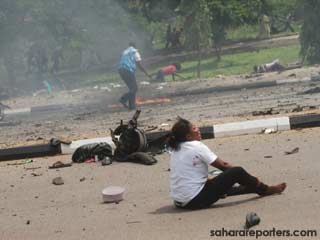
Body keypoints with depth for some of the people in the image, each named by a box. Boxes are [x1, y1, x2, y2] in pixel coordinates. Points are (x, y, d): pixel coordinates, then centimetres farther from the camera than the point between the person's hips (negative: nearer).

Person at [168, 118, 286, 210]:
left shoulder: (175, 150, 10)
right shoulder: (197, 146, -13)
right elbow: (223, 165, -7)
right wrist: (241, 174, 9)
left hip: (181, 202, 9)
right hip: (196, 200, -9)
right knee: (237, 172, -6)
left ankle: (257, 188, 41)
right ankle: (266, 190, 16)